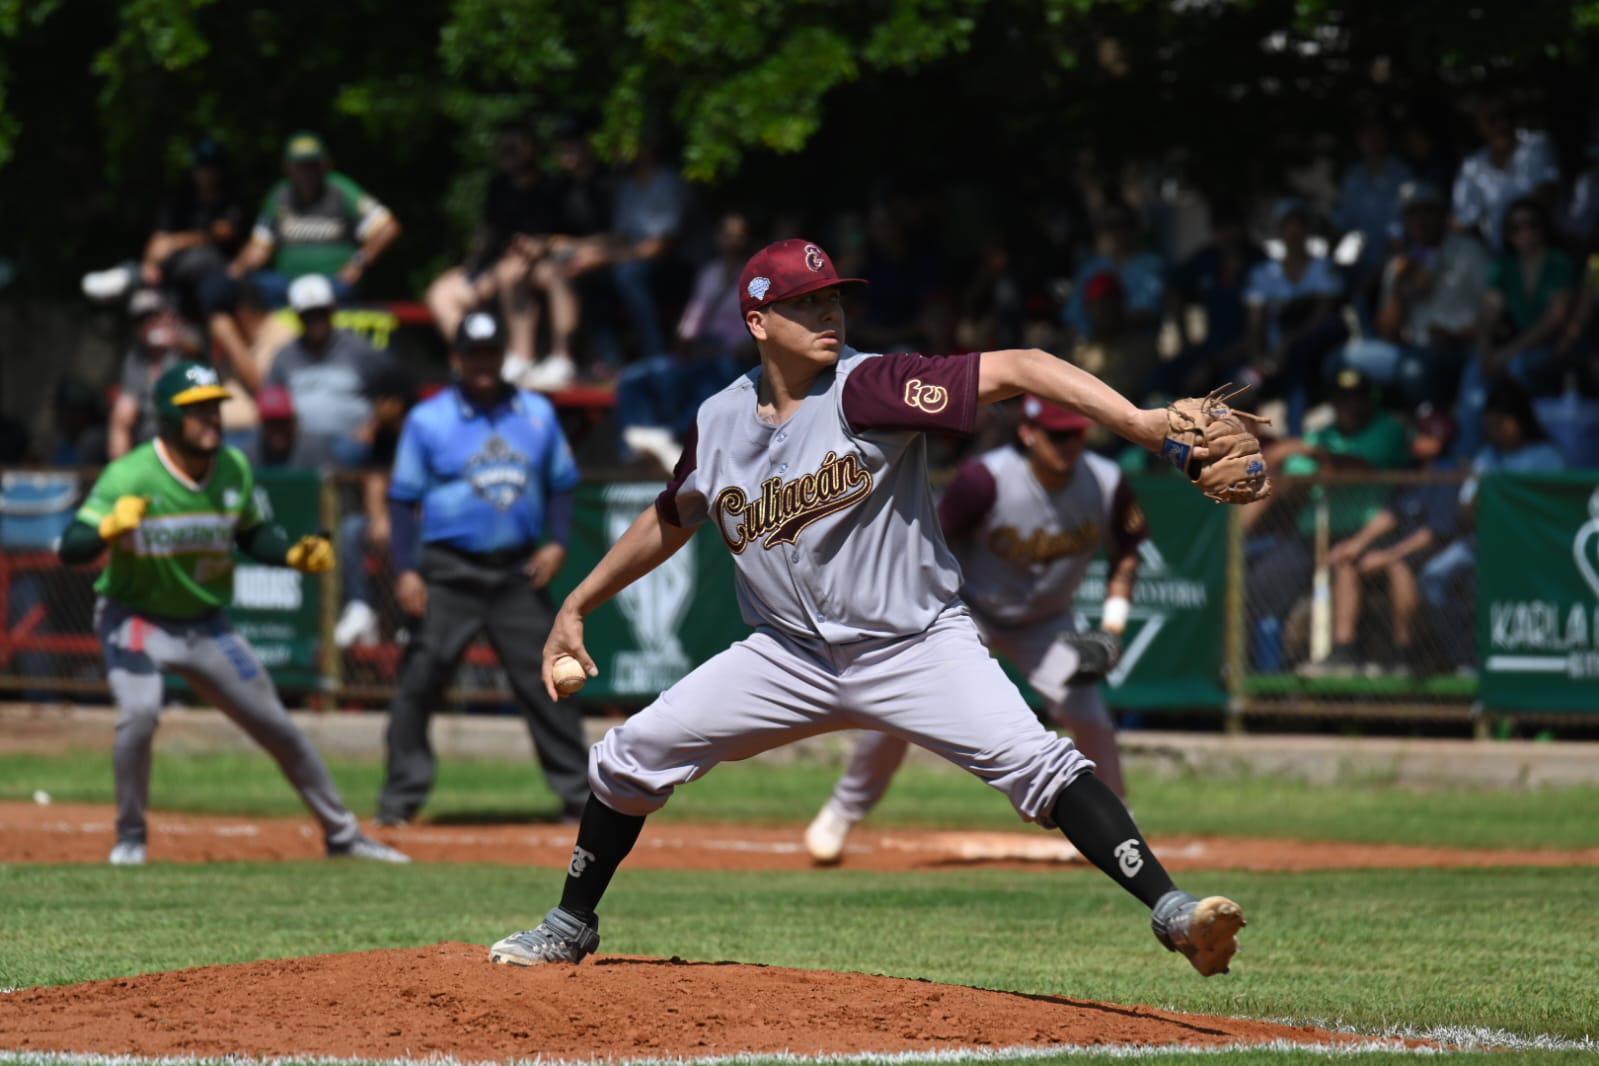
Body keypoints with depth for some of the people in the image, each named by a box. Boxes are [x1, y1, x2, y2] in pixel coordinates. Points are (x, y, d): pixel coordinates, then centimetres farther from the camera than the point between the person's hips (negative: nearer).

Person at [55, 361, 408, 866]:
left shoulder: (234, 469, -5)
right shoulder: (129, 477, -22)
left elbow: (253, 534, 10)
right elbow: (70, 548, -25)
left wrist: (295, 555, -9)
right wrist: (111, 527, -45)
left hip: (207, 625, 5)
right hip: (136, 619, -5)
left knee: (277, 725, 7)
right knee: (139, 712, -29)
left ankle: (342, 834, 22)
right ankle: (130, 837, -7)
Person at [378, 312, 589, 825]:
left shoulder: (538, 413, 10)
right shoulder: (427, 419, 1)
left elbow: (561, 484, 16)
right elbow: (403, 498, 0)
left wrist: (557, 542, 0)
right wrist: (407, 571, -9)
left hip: (519, 571, 2)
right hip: (450, 571, -2)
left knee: (544, 682, 2)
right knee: (419, 682, -6)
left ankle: (577, 792, 8)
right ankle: (401, 797, 0)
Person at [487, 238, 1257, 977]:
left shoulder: (867, 390, -19)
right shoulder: (719, 424, -2)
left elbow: (1015, 371, -30)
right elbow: (671, 519, 19)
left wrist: (1139, 423, -43)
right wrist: (577, 606, 21)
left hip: (916, 646, -5)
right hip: (790, 655, 5)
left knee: (1031, 760, -25)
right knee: (631, 755, 3)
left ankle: (1168, 908, -27)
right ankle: (571, 926, 24)